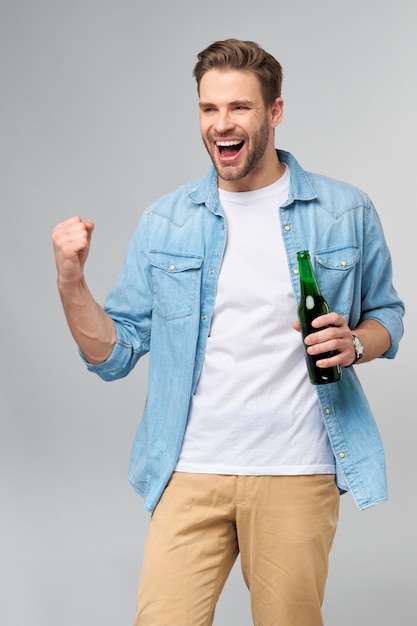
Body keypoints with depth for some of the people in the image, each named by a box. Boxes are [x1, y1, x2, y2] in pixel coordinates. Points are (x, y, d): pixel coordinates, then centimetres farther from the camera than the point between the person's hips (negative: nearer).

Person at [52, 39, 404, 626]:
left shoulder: (346, 212, 2)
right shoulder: (165, 223, 5)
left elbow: (386, 313, 13)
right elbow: (114, 354, 5)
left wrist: (354, 344, -9)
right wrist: (71, 281, -11)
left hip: (296, 473, 0)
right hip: (192, 471, 1)